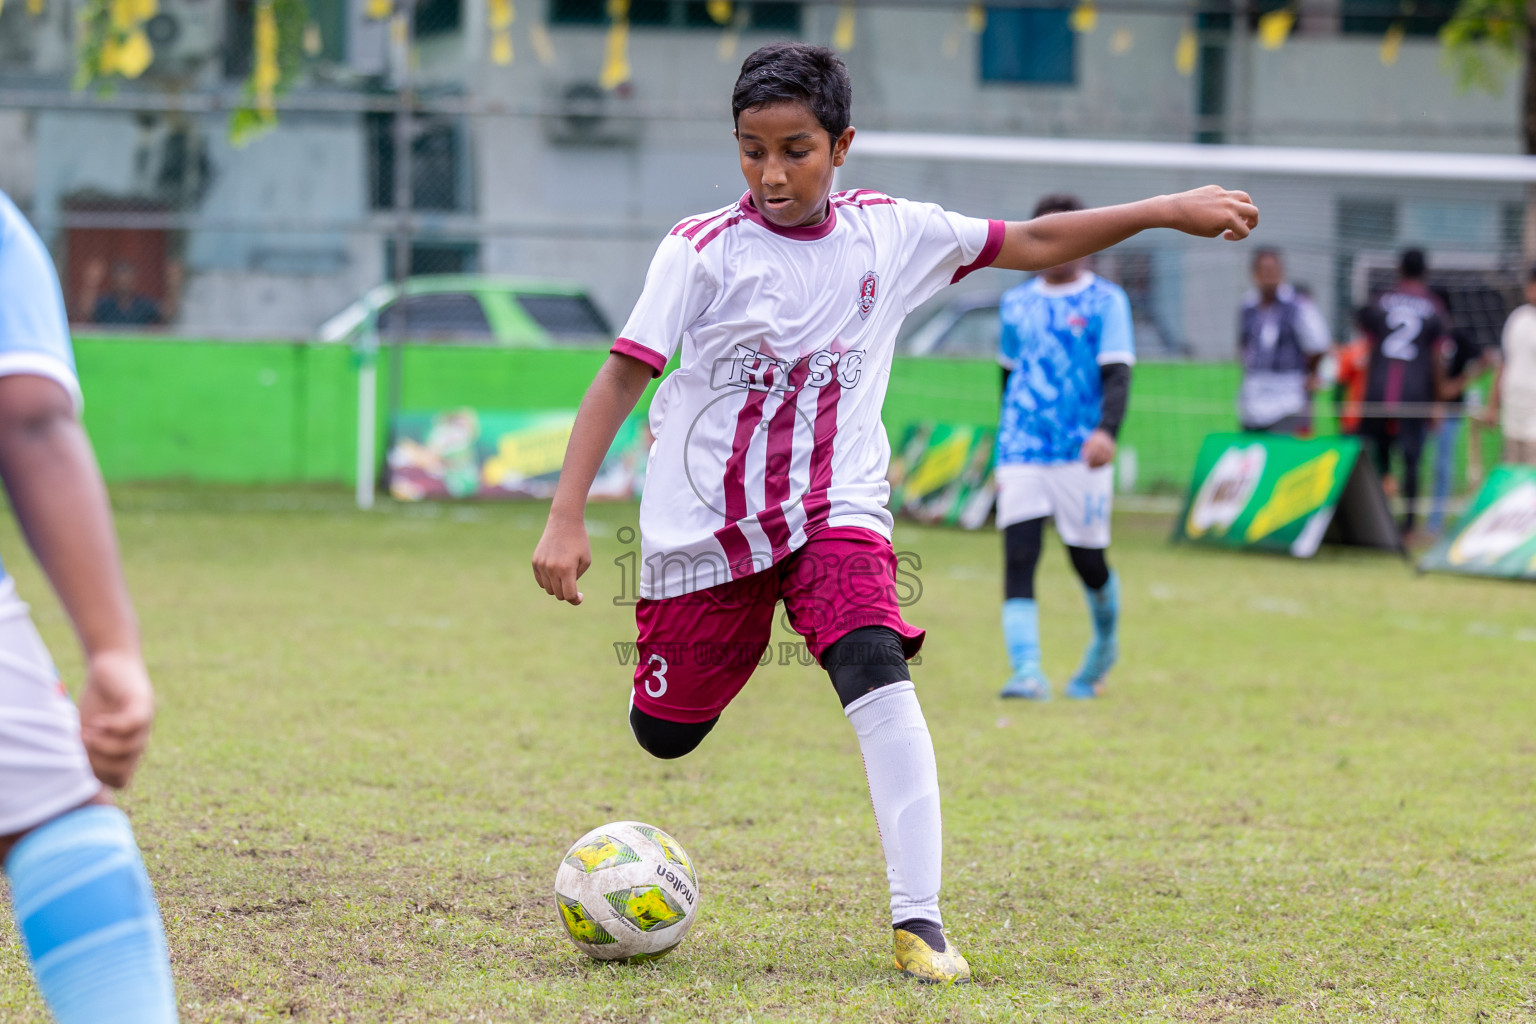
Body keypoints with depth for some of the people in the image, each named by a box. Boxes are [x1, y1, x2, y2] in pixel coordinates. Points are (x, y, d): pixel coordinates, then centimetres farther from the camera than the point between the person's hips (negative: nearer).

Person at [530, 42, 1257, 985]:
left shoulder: (890, 234, -1)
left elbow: (1034, 245, 8)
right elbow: (623, 376, -10)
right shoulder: (702, 252, -9)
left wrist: (1166, 210, 3)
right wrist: (566, 520, -17)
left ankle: (918, 918, -29)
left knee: (877, 670, -26)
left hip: (834, 511, 0)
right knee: (666, 735, 8)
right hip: (702, 526, 0)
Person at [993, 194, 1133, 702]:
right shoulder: (1017, 303, 13)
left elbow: (1117, 375, -10)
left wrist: (1106, 431, -28)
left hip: (1082, 453, -3)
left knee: (1089, 562, 4)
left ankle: (1104, 647, 34)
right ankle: (1027, 673, -21)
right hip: (1021, 453, 3)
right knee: (1018, 561, -13)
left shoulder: (1106, 301, 0)